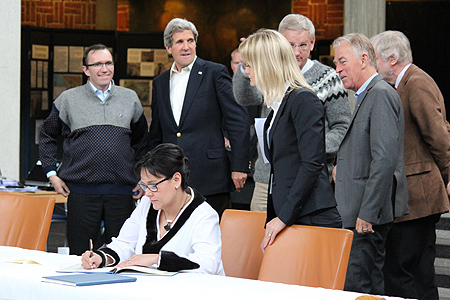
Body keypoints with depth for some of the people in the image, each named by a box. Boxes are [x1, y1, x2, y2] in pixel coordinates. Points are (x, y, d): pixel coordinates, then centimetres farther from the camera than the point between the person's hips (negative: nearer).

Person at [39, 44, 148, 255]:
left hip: (121, 190, 2)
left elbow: (141, 141, 22)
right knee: (81, 256, 0)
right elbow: (47, 137, 15)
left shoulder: (130, 99, 12)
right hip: (81, 191, -1)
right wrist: (51, 174, 6)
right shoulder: (68, 99, 6)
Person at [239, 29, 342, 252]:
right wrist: (272, 220, 16)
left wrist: (284, 217, -17)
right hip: (287, 218, 8)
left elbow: (312, 164, -17)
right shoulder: (279, 103, 18)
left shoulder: (304, 100, -10)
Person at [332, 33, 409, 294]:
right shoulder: (367, 96, 19)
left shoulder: (381, 94, -14)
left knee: (355, 286, -11)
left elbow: (385, 159, -22)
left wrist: (367, 213, -23)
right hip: (365, 213, 10)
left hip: (370, 213, -10)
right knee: (372, 285, 13)